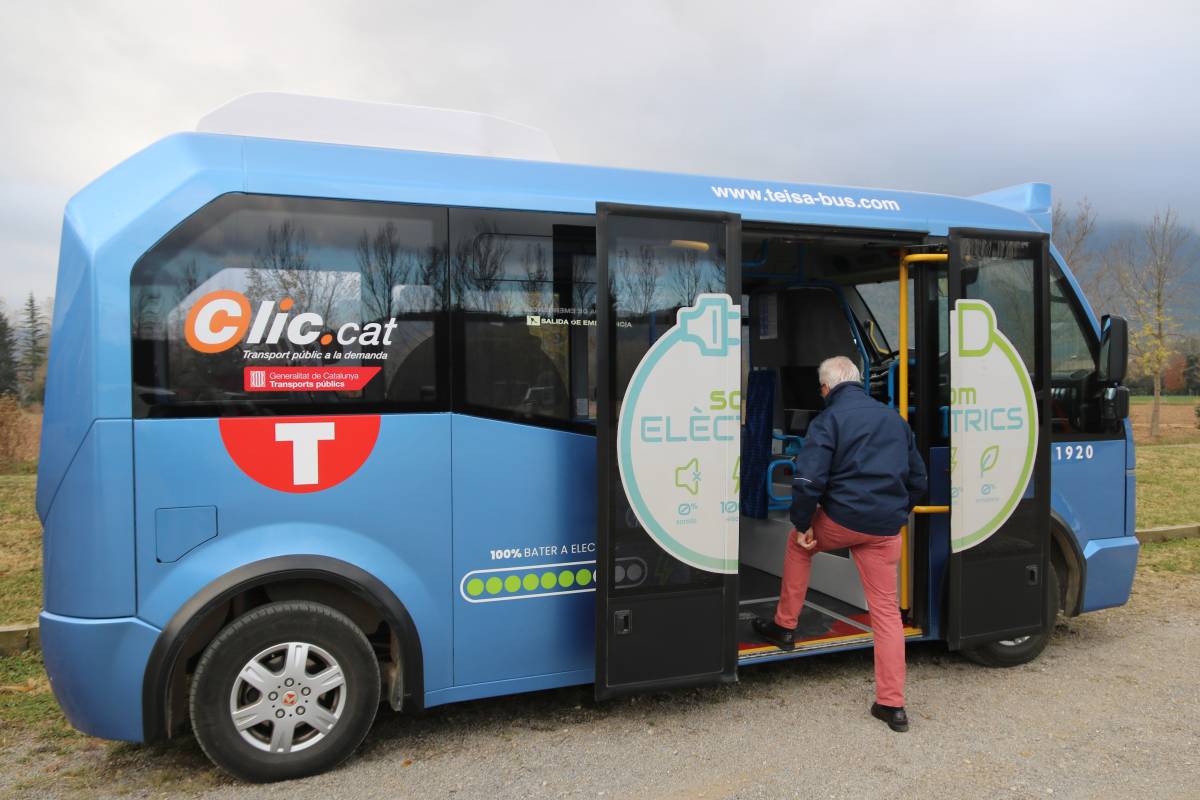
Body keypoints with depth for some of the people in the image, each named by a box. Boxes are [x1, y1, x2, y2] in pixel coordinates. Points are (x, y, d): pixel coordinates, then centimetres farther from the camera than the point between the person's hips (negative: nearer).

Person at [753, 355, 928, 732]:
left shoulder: (829, 419, -4)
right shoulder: (894, 418, 17)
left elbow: (808, 479, -16)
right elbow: (918, 480, 21)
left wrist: (802, 524, -5)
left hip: (842, 520, -5)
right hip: (885, 530, 5)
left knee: (798, 543, 26)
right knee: (887, 609, 10)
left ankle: (785, 626, 30)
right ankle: (892, 704, 11)